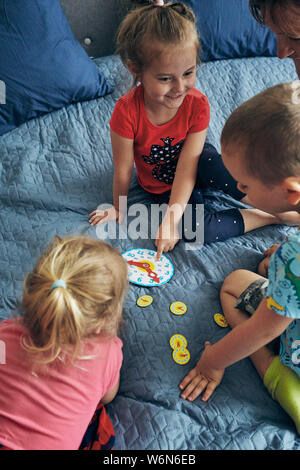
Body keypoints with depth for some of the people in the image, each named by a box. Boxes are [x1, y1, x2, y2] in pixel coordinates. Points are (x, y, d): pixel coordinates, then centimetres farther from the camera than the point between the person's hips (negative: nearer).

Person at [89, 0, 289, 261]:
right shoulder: (127, 112, -28)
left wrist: (172, 218, -35)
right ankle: (269, 217, -12)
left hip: (196, 165, 1)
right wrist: (119, 209, -4)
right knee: (198, 229, -26)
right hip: (162, 185, 0)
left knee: (210, 160, -36)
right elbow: (123, 170, -17)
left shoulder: (198, 104, -24)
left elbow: (187, 166, -28)